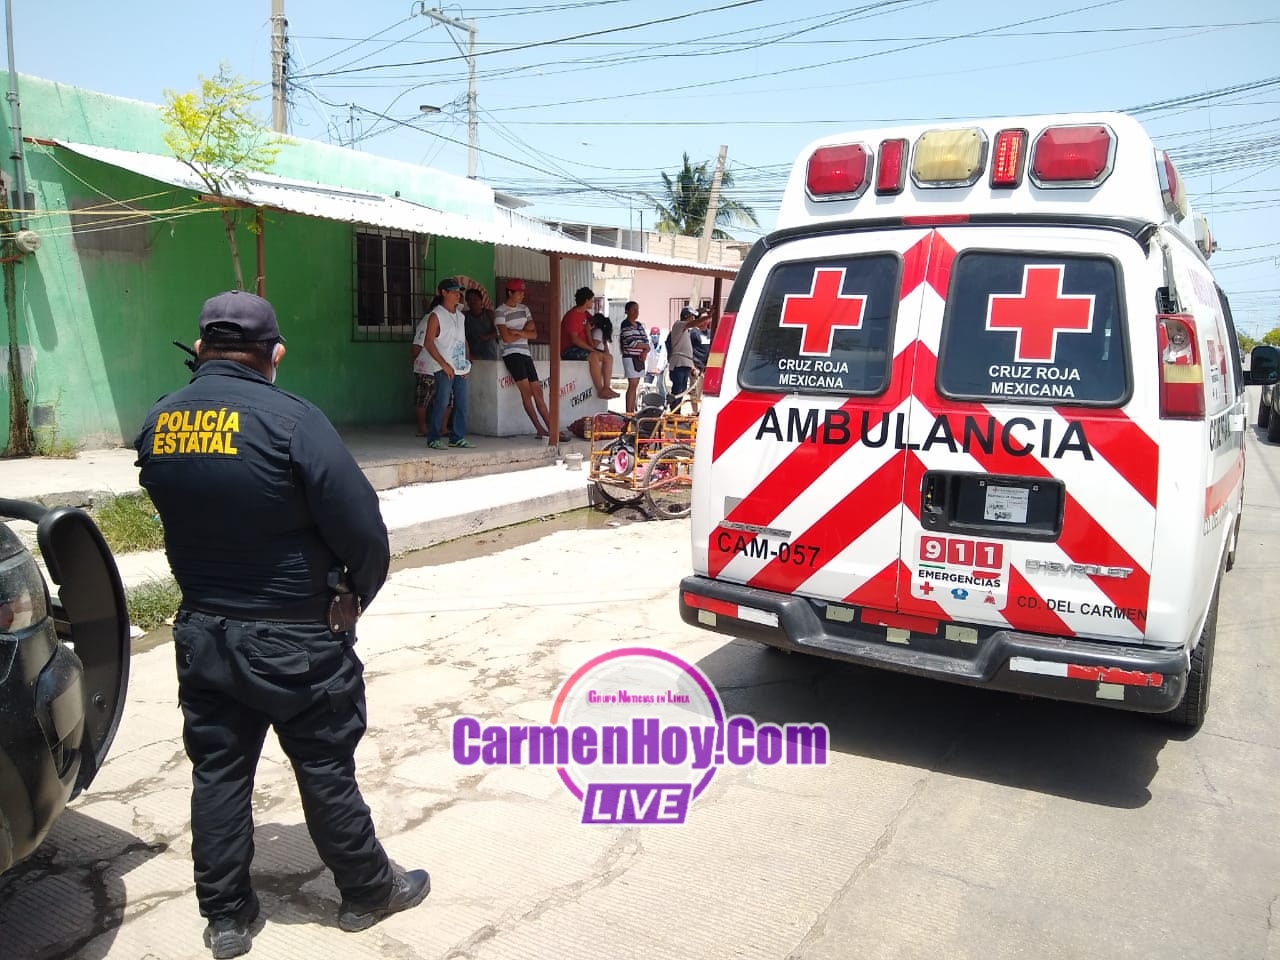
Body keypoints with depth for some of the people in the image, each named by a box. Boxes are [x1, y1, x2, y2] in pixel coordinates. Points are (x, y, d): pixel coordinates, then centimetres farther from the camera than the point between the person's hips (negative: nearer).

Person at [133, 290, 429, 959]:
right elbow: (362, 527, -21)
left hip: (201, 631, 5)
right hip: (295, 640, -5)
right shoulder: (289, 419, -21)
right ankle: (367, 891, 30)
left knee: (217, 771, 17)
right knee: (325, 770, 11)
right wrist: (359, 594, -4)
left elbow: (176, 514, 8)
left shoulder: (157, 423, -2)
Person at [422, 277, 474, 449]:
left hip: (460, 368, 7)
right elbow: (428, 343, -11)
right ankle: (434, 438, -1)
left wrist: (468, 362, 9)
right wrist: (444, 364, -15)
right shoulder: (436, 315, -6)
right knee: (441, 402, -8)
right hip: (444, 368, -7)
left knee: (461, 404, 6)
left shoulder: (460, 316, 16)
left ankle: (457, 437, 14)